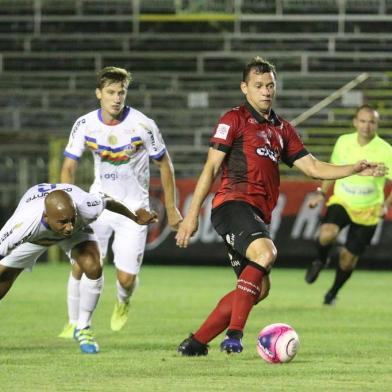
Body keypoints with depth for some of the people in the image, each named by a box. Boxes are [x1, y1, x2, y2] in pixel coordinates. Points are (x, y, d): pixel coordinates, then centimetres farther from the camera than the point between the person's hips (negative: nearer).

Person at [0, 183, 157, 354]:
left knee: (93, 268, -24)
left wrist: (135, 218, -1)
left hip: (79, 231, 0)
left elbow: (107, 201, -19)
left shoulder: (86, 208, -43)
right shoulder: (23, 224, -49)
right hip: (33, 236, 0)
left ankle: (83, 328, -3)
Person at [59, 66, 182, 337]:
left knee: (126, 279, -7)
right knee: (81, 266, -10)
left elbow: (164, 164, -3)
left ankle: (123, 303, 31)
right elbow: (69, 167, 1)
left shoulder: (143, 125, -15)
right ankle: (75, 323, 11)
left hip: (134, 208, -2)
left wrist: (171, 208, 0)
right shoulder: (85, 125, -8)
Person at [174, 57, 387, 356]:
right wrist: (192, 215, -6)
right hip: (233, 204, -8)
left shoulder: (282, 129, 22)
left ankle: (196, 342, 10)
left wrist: (354, 169, 4)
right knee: (265, 252, -32)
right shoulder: (234, 120, 2)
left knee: (259, 288, 4)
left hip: (258, 215, 8)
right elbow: (211, 167, -2)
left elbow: (312, 167, 18)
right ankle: (234, 334, -35)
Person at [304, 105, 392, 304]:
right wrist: (321, 193, 8)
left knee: (348, 256, 4)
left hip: (367, 211, -1)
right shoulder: (343, 142, -4)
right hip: (341, 201, 1)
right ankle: (321, 260, 4)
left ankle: (333, 293, 31)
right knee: (327, 234, -30)